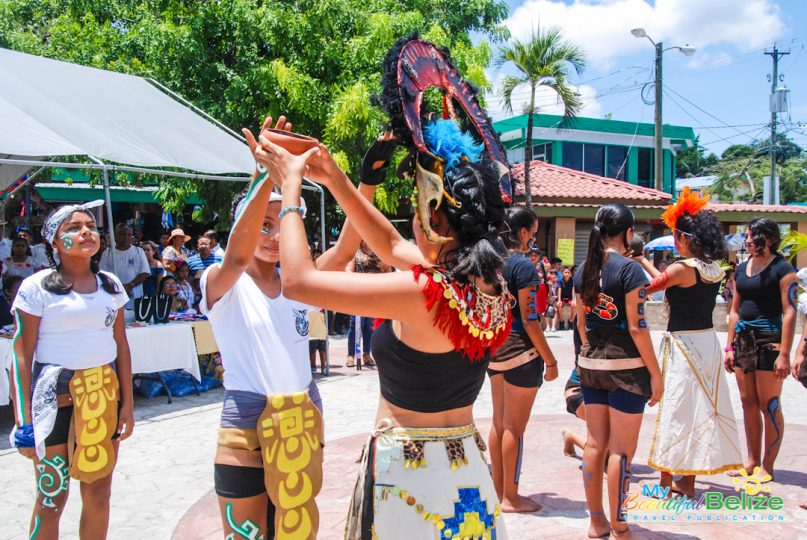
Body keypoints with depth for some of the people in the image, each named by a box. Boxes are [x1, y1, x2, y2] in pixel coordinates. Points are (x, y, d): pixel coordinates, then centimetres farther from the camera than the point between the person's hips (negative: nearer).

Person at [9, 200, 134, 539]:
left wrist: (127, 403, 6)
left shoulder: (110, 284, 6)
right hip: (55, 397, -4)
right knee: (52, 497, 5)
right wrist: (23, 421, -9)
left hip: (104, 395, 4)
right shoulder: (37, 287, -6)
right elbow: (22, 357, -7)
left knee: (98, 493, 10)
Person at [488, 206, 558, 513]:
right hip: (520, 350, -8)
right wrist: (550, 360, -11)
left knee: (499, 422, 15)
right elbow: (529, 318, -17)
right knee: (515, 427, 1)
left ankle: (498, 491, 25)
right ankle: (510, 497, 12)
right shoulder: (523, 265, -15)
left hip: (495, 348, 8)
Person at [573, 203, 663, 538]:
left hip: (590, 365, 6)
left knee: (595, 444, 13)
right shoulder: (629, 269, -13)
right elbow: (637, 327, -16)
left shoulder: (584, 270, 6)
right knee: (621, 450, 2)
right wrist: (655, 373, -9)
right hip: (626, 366, -6)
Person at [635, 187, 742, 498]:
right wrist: (643, 261, 22)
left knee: (675, 410, 1)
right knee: (699, 408, 13)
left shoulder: (682, 268, -17)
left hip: (683, 344, -8)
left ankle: (666, 483, 10)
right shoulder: (715, 269, 6)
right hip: (707, 343, 8)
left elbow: (646, 288, -15)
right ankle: (687, 482, 24)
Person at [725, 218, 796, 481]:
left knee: (769, 405, -1)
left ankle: (767, 465, 9)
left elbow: (789, 312, -12)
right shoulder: (741, 270, 12)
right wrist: (730, 346, 12)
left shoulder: (782, 269, -7)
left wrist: (784, 353, -17)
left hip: (769, 340, -6)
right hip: (743, 338, 7)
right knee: (748, 403, 11)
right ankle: (752, 461, 21)